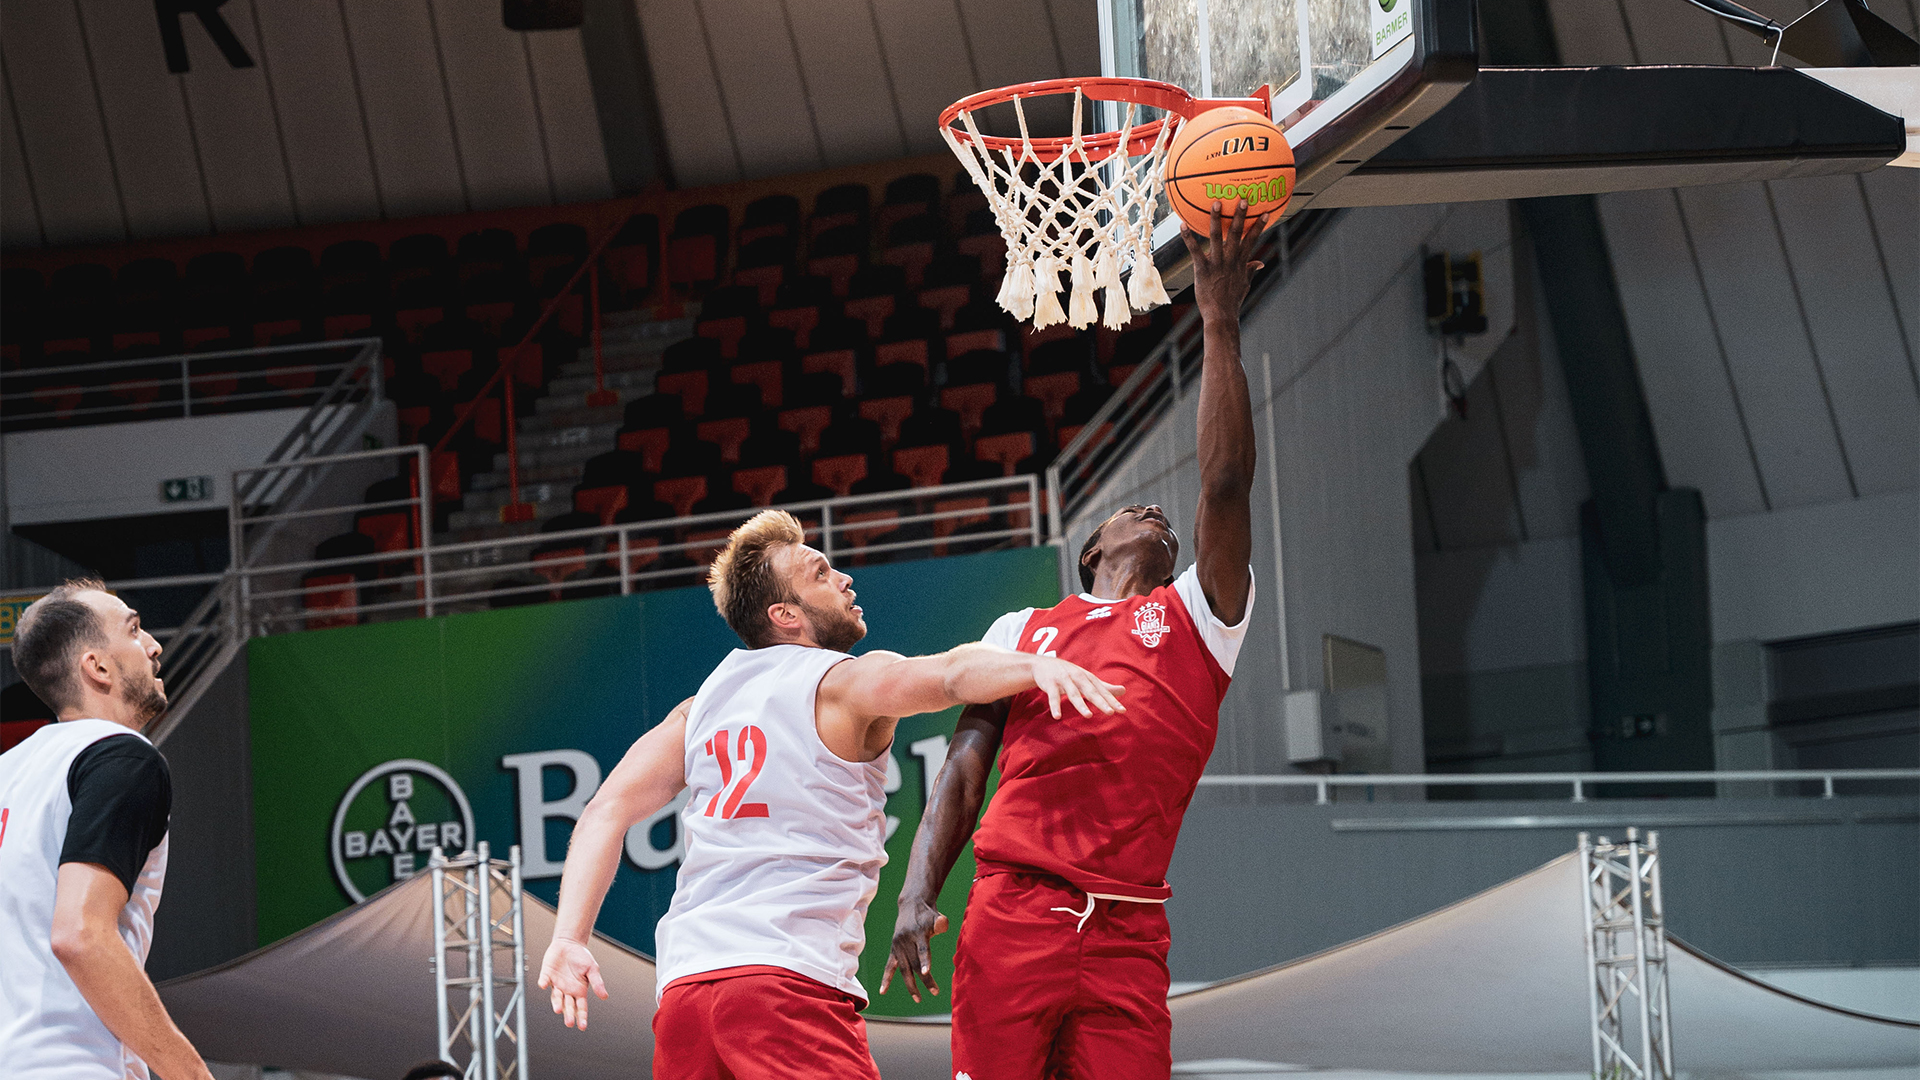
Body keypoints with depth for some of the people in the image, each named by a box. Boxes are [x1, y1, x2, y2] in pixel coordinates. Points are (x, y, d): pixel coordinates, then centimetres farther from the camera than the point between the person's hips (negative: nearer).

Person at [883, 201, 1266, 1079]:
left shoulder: (1193, 618, 17)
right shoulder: (1021, 632, 21)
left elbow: (1226, 486, 3)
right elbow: (962, 773, 15)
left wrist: (1220, 321, 0)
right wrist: (916, 901, -1)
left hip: (1126, 936, 0)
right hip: (1010, 915, 0)